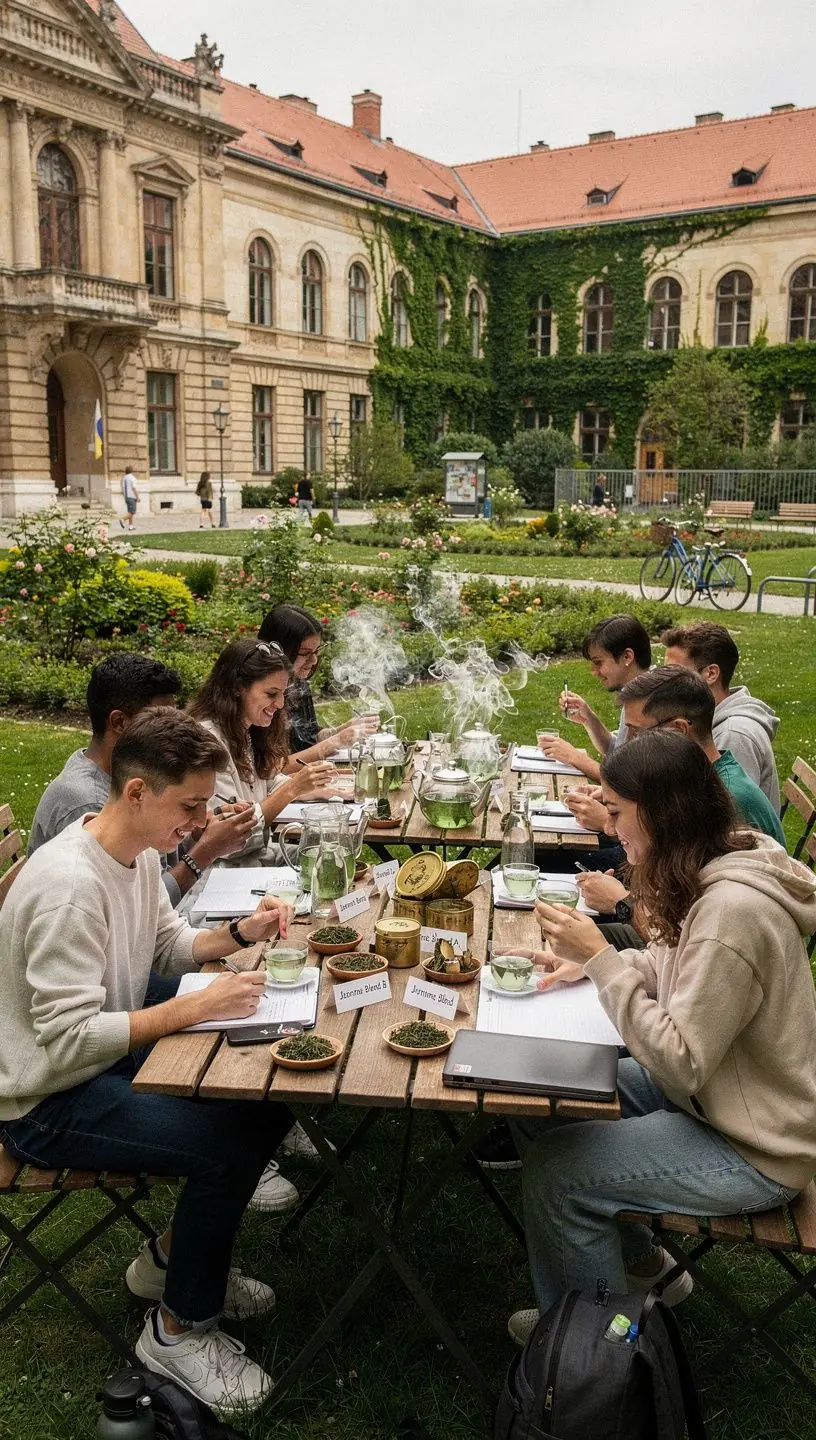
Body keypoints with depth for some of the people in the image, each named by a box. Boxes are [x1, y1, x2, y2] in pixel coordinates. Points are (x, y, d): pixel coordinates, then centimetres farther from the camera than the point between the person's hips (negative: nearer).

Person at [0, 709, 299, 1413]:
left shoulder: (140, 852, 0)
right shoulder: (68, 885, -29)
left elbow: (169, 944, 13)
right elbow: (69, 1039, -29)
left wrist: (240, 933, -5)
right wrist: (198, 1006, -31)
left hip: (114, 1057, 9)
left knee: (272, 1094, 0)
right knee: (228, 1145, -23)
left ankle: (173, 1258, 20)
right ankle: (179, 1328, 3)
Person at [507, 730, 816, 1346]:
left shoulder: (732, 912, -32)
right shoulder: (719, 868, -4)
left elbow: (680, 1064, -29)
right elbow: (677, 963, 13)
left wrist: (603, 959, -27)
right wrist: (591, 961, -2)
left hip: (756, 1153, -9)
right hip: (712, 1094, 9)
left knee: (554, 1170, -12)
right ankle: (640, 1262, 24)